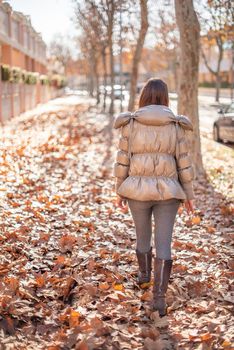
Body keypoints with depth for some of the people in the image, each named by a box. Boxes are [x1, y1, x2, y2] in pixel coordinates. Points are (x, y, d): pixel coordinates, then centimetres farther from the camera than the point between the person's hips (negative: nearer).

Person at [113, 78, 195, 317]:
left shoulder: (130, 123, -6)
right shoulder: (176, 125, -4)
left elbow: (122, 161, -3)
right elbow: (184, 163, -2)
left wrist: (120, 191, 8)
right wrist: (188, 194, 8)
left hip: (137, 190, 1)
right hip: (166, 192, -1)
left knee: (142, 234, 24)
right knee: (163, 244, 3)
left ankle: (144, 274, 46)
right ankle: (159, 297, -6)